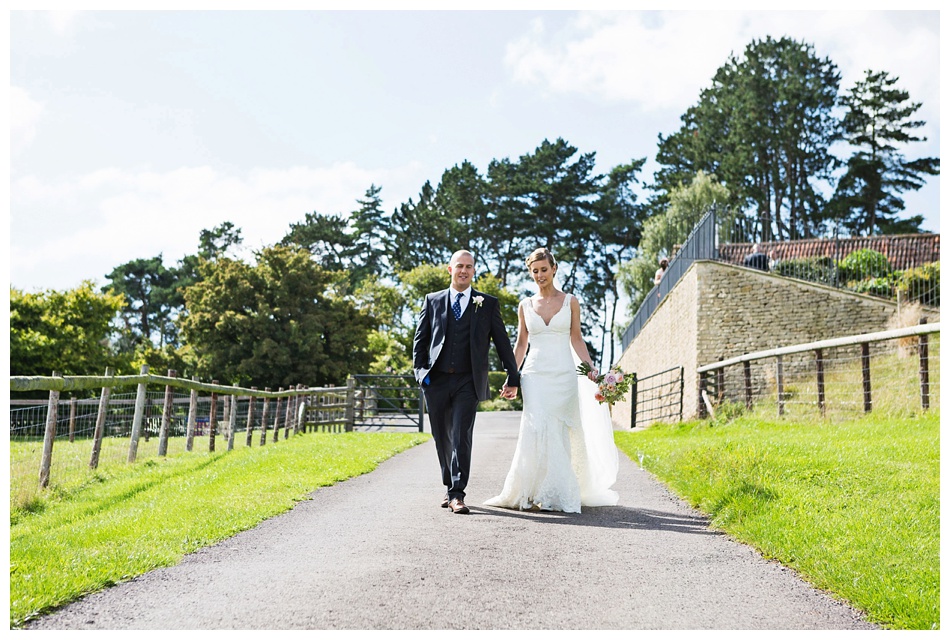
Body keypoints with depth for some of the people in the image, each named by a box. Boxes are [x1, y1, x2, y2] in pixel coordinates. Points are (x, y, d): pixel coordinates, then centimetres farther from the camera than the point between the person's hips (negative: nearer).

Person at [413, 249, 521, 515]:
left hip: (468, 382, -2)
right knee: (442, 438, 10)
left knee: (461, 437, -12)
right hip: (436, 381, 2)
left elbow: (502, 342, 8)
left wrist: (513, 377, 7)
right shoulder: (433, 301, 11)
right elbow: (420, 339, 11)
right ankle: (450, 487, 26)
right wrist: (420, 370, -1)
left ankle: (457, 494, -9)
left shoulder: (488, 304, 7)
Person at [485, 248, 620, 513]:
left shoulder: (570, 302, 6)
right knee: (537, 429, -11)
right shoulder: (525, 305, 10)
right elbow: (521, 344, 13)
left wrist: (591, 368, -6)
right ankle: (534, 491, -1)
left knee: (558, 433, -1)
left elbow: (576, 339, 6)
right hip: (535, 374, 1)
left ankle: (552, 493, 9)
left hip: (563, 375, -1)